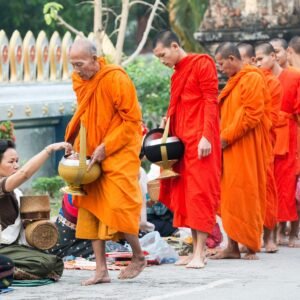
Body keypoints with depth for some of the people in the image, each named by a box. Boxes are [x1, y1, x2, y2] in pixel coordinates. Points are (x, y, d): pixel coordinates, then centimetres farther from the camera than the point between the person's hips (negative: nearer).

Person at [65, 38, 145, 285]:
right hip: (92, 155, 7)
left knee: (118, 205, -10)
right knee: (91, 209, 1)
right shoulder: (81, 81, 4)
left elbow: (132, 119, -15)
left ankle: (138, 256, 13)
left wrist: (106, 147, -19)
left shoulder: (116, 79, -17)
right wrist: (74, 142, 3)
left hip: (119, 153, -7)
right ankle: (101, 269, 5)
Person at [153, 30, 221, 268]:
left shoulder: (202, 64, -6)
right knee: (184, 195, 6)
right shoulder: (177, 73, 18)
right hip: (181, 140, 8)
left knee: (200, 193, -10)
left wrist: (206, 136, -19)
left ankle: (200, 253, -12)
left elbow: (211, 101, -12)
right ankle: (196, 249, 9)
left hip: (199, 140, -8)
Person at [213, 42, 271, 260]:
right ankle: (233, 246, 8)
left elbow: (252, 114, -18)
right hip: (230, 148, 9)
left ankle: (251, 247, -1)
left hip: (245, 148, -9)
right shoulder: (234, 81, 18)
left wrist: (226, 137, -17)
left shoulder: (253, 79, -11)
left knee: (245, 196, -6)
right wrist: (222, 136, 8)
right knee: (230, 197, 6)